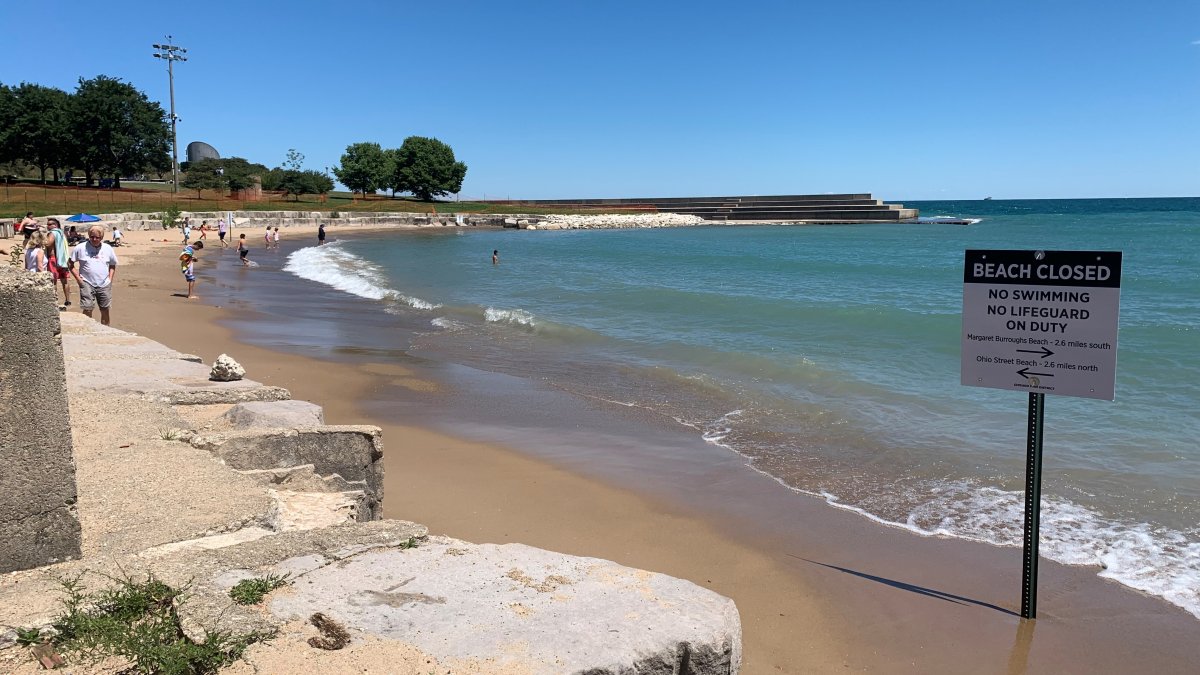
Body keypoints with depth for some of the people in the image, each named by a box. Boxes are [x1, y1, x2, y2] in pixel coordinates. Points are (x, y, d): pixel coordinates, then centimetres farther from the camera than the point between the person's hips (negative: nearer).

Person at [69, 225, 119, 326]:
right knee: (87, 310, -8)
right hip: (87, 284, -3)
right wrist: (78, 278, -5)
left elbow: (112, 265, 18)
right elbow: (71, 264, 4)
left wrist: (110, 279, 6)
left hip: (104, 285, 3)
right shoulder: (80, 248, -3)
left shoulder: (108, 249, 6)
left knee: (105, 311, 7)